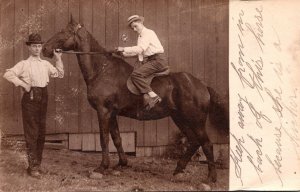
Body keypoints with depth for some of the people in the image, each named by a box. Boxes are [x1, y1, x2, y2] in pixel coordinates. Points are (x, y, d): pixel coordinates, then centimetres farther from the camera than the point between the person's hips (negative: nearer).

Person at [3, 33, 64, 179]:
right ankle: (33, 167, 4)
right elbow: (8, 74, -13)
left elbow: (59, 74, 18)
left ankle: (37, 164, 23)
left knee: (41, 133, 11)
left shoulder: (45, 64, 13)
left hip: (43, 98, 6)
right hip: (30, 99, -5)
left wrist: (58, 59, 10)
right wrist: (23, 84, -16)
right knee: (31, 134, -3)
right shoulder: (24, 64, -3)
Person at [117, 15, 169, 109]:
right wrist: (123, 54, 20)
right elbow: (138, 51, 29)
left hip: (157, 60, -10)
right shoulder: (140, 36, 23)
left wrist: (124, 49, -15)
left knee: (135, 74, -24)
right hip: (148, 61, 10)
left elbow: (140, 49, -19)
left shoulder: (148, 33, -7)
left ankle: (153, 96, -29)